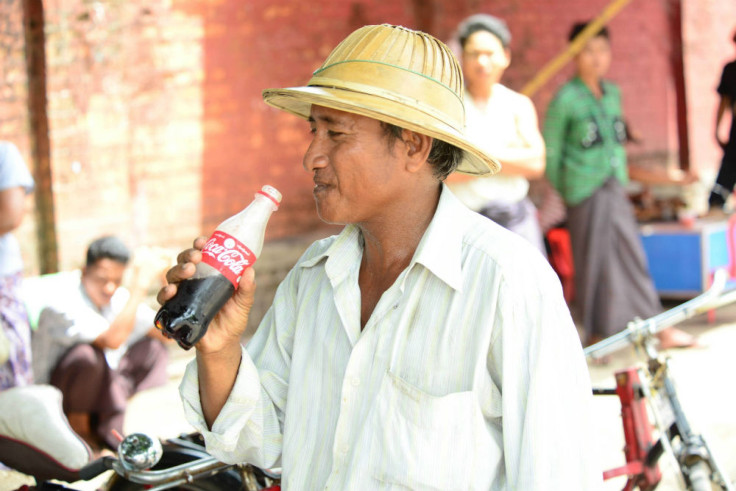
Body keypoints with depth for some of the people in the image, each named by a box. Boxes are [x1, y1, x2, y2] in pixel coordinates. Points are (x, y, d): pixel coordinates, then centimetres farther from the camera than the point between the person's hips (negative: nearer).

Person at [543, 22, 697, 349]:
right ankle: (595, 335, 12)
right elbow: (550, 155, -5)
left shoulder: (612, 94, 12)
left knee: (631, 255, 8)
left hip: (615, 190, 6)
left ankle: (661, 330, 12)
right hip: (585, 192, -6)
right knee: (593, 260, 0)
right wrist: (567, 192, -4)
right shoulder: (566, 99, -7)